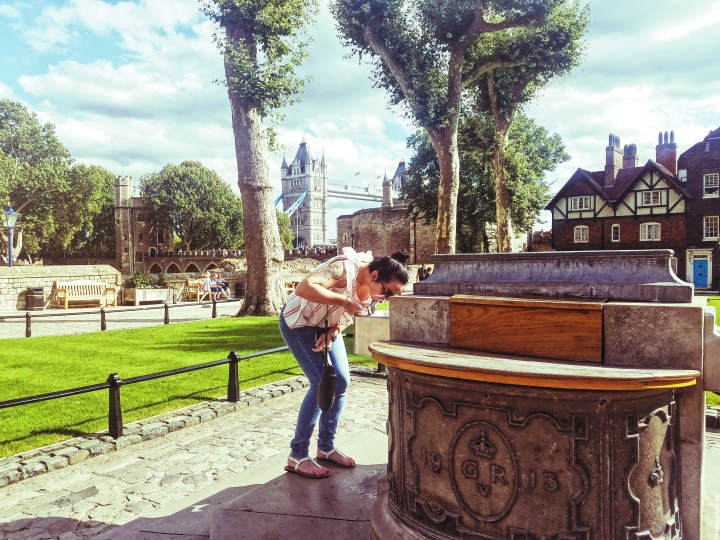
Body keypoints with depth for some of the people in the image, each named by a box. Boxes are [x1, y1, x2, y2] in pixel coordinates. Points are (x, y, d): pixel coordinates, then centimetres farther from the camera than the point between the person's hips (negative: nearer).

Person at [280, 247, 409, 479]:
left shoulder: (372, 289, -9)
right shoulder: (345, 268, -33)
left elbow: (348, 316, 4)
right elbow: (304, 287, -46)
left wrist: (333, 332, -15)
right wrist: (345, 300, -42)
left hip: (327, 326, 8)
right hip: (299, 322, -8)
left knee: (341, 381, 2)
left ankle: (326, 447, 18)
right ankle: (297, 455, -4)